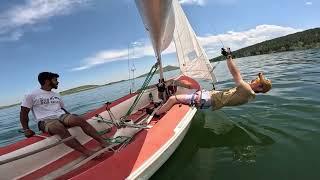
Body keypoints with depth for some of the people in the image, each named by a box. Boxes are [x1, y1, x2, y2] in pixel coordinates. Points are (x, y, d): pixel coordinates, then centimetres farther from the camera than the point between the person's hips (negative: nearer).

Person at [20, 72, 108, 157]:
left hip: (61, 116, 4)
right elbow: (23, 113, 6)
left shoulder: (56, 95, 21)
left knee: (80, 120, -27)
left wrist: (71, 118, 11)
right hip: (45, 121, -4)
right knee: (60, 128, -39)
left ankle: (103, 142, -35)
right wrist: (26, 129, -5)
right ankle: (86, 152, -48)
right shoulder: (32, 95, 6)